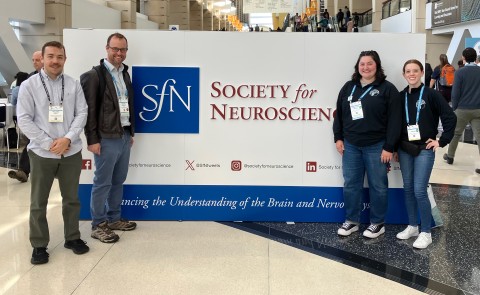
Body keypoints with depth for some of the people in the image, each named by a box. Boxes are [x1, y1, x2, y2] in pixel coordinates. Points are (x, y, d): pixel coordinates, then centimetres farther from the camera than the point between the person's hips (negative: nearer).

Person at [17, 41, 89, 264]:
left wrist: (67, 139, -13)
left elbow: (82, 113, 1)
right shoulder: (29, 85, -3)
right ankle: (39, 245, 20)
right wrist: (49, 144, -12)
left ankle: (72, 238, 29)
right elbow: (24, 120, -6)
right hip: (41, 153, -2)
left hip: (71, 152, 2)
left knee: (71, 198, 13)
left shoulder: (73, 85, 2)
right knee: (38, 202, 7)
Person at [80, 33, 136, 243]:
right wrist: (92, 139, -14)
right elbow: (89, 110, -12)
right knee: (102, 183, 1)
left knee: (118, 181, 15)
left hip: (124, 136, 7)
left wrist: (131, 133, 16)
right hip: (106, 138, -7)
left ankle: (114, 219, 27)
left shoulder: (125, 74, 13)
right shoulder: (94, 75, -9)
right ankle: (98, 225, 12)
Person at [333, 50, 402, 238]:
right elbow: (339, 114, 14)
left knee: (377, 186, 6)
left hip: (376, 147, -4)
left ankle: (377, 223, 20)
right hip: (351, 145, 5)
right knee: (351, 184, 10)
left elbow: (394, 120, -9)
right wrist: (338, 138, 7)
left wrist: (389, 147, -13)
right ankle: (351, 221, 23)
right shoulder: (349, 87, 10)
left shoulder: (387, 89, -5)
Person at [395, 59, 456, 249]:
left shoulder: (431, 94, -6)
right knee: (408, 189, 9)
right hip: (405, 150, 4)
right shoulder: (400, 96, 6)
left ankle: (426, 233, 5)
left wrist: (442, 141, -7)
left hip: (424, 149, -4)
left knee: (419, 191, -7)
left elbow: (450, 117, -7)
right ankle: (412, 226, 24)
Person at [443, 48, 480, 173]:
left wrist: (454, 108, 3)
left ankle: (450, 156, 31)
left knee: (455, 133, 16)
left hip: (462, 109, -2)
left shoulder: (460, 72, -9)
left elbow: (455, 93, -9)